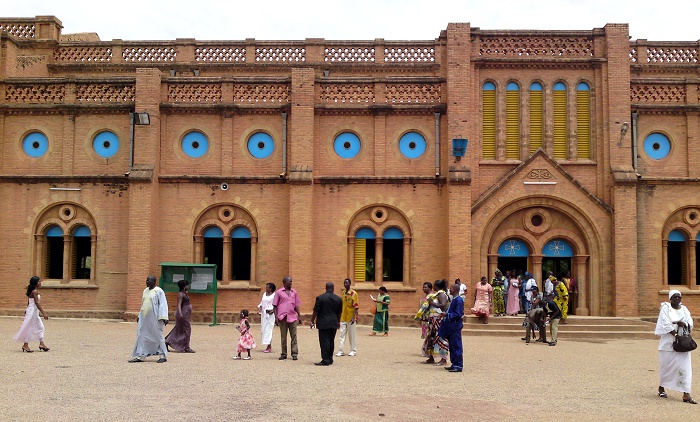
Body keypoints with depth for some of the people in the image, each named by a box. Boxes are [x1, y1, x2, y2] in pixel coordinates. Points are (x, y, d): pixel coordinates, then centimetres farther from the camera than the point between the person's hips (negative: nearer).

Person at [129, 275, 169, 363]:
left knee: (157, 336, -1)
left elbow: (163, 304, -14)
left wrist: (163, 317, -22)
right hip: (144, 318, 7)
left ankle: (163, 356, 8)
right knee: (141, 336, 3)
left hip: (154, 318, -7)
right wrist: (139, 316, 19)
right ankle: (140, 356, 6)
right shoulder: (145, 291, 13)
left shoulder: (159, 291, -9)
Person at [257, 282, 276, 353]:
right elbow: (261, 302, 22)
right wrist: (259, 307, 4)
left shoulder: (274, 295, -7)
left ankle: (269, 347, -8)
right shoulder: (264, 294, 15)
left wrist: (273, 310, -21)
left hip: (270, 314, -8)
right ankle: (269, 346, 13)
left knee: (268, 329, -11)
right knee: (263, 329, 6)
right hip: (263, 314, 8)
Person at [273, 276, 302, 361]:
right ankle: (283, 354, 11)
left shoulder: (294, 292, 13)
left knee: (294, 335, -1)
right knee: (283, 336, 4)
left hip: (292, 317, 2)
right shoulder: (279, 292, 4)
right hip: (282, 317, -2)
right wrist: (276, 316, -5)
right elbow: (275, 306, 3)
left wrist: (299, 316, 11)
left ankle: (294, 354, 1)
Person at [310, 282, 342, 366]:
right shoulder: (338, 299, 4)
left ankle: (325, 360, -6)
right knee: (331, 341, 13)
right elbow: (339, 312, 14)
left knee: (324, 341, -3)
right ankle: (330, 359, 19)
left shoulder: (320, 298, -10)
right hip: (334, 323, 5)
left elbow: (316, 311, -8)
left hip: (323, 323, -5)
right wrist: (338, 322, 28)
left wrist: (312, 321, 2)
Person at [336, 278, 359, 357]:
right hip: (343, 318, 5)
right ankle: (341, 351, 6)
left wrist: (354, 317, -18)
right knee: (342, 334, 4)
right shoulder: (342, 293, 9)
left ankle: (353, 351, 14)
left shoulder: (353, 293, -9)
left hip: (350, 318, -5)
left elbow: (356, 306, -12)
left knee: (352, 335, 4)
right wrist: (339, 316, 16)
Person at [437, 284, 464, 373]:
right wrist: (446, 315, 7)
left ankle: (458, 366, -1)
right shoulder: (454, 299, 12)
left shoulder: (458, 300, -17)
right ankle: (454, 364, 21)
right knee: (452, 346, 14)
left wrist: (448, 315, -16)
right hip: (451, 327, 10)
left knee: (456, 346, -5)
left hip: (455, 327, -10)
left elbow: (458, 314, -21)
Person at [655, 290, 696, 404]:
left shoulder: (684, 309, 11)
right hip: (668, 342, -4)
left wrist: (681, 323, -18)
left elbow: (690, 324, 2)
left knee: (685, 368, -5)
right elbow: (665, 324, -14)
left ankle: (686, 394, -7)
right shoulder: (665, 308, -4)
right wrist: (676, 335, -19)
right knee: (666, 366, 6)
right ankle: (661, 388, 27)